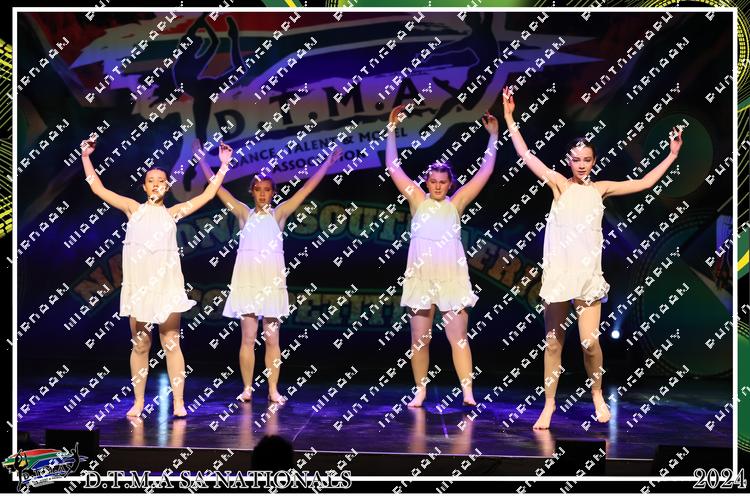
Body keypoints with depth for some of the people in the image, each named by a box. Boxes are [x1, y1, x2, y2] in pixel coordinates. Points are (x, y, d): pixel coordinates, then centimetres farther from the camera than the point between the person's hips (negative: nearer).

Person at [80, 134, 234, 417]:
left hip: (166, 283, 0)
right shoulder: (133, 208, 12)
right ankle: (138, 401, 13)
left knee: (171, 344, 0)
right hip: (138, 284, 1)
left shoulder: (172, 212, 12)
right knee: (140, 345, 6)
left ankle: (178, 402, 1)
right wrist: (86, 157, 9)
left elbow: (207, 195, 11)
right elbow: (98, 188, 11)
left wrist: (224, 165, 9)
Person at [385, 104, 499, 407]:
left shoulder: (456, 202, 8)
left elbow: (485, 171, 8)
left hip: (452, 276, 0)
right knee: (419, 339, 4)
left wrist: (493, 136, 5)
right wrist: (392, 130, 4)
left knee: (458, 336, -3)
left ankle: (468, 392, -5)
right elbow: (393, 168, 6)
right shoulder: (418, 199, 8)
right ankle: (420, 391, 13)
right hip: (421, 276, 1)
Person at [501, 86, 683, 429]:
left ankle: (597, 394, 19)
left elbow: (645, 183, 13)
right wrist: (509, 117, -8)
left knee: (590, 342, -7)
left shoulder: (601, 188, 8)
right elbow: (526, 155, -5)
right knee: (553, 341, 7)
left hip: (588, 273, 1)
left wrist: (672, 154, 13)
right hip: (558, 272, -1)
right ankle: (549, 404, 18)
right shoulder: (559, 184, 1)